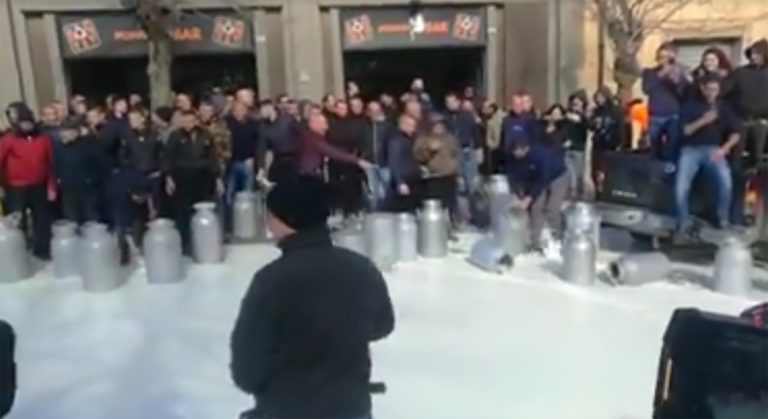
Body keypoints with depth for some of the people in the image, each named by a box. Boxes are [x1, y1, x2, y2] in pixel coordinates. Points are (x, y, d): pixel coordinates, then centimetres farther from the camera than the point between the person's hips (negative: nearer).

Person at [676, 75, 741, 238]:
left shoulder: (724, 107, 13)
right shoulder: (690, 105, 8)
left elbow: (735, 134, 9)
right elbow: (685, 130, -2)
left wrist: (724, 149, -8)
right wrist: (703, 121, -17)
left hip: (713, 150, 1)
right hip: (691, 149, -1)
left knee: (726, 181, -26)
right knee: (681, 187, -22)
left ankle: (723, 219, -4)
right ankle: (684, 224, -5)